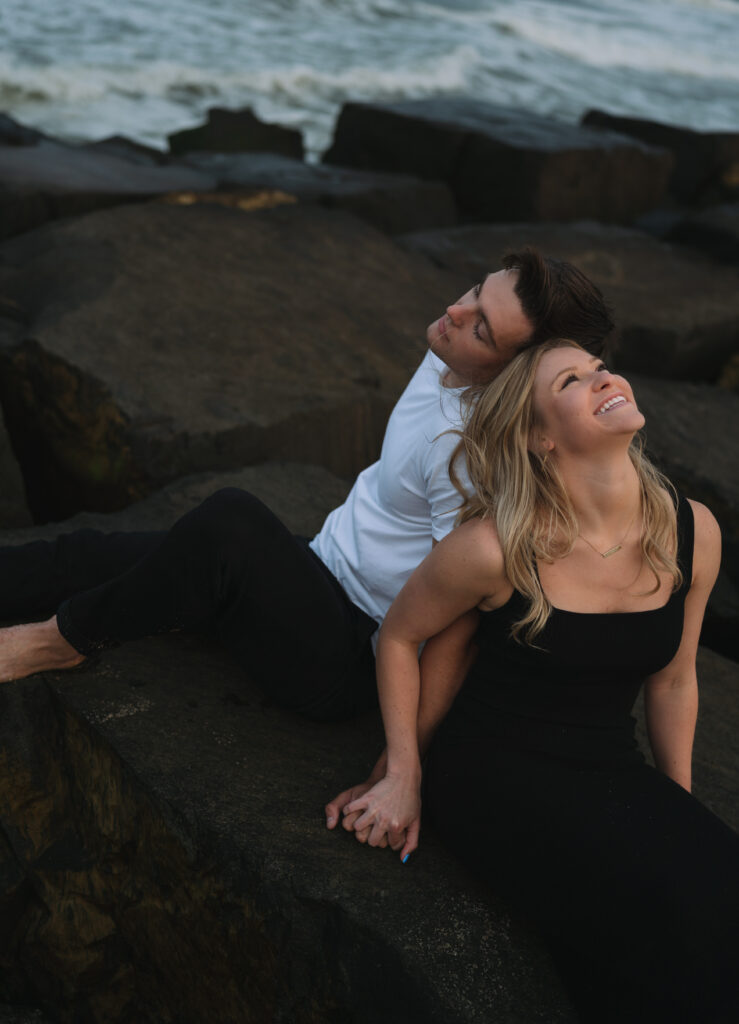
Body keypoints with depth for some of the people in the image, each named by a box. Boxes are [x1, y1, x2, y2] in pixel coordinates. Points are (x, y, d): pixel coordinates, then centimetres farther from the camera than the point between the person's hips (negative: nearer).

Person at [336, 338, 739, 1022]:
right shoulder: (496, 548, -18)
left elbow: (672, 681, 9)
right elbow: (399, 638, -1)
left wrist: (683, 810, 16)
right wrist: (405, 777, 1)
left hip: (614, 769, 5)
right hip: (494, 768, -4)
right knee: (681, 909, -25)